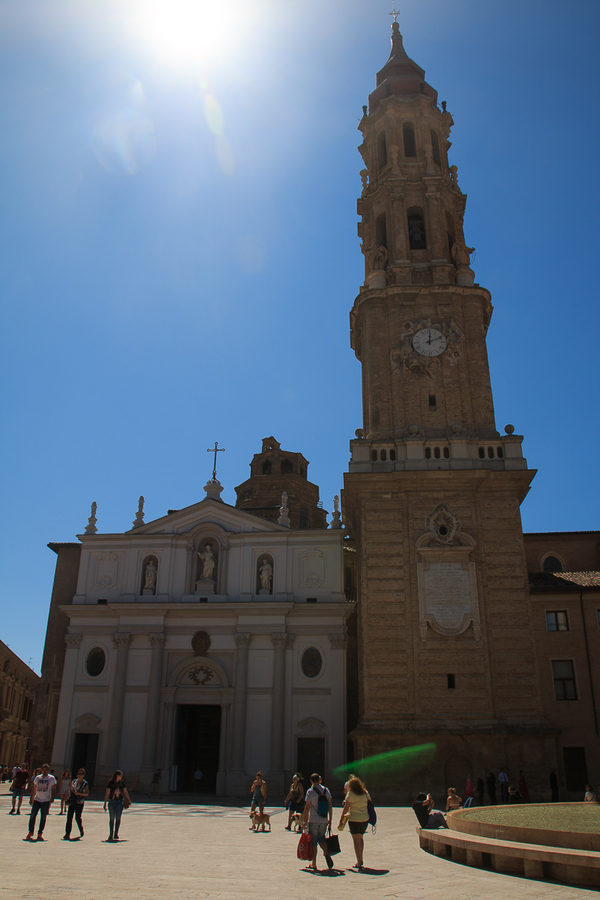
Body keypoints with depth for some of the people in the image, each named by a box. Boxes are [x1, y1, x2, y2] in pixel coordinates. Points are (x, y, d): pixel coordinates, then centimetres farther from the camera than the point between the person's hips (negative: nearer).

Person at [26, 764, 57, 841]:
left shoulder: (52, 778, 0)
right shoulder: (37, 778, 9)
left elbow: (54, 789, 1)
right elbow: (34, 789, 16)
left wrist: (52, 798, -11)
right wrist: (32, 799, 11)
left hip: (46, 801, -2)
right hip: (37, 800, 2)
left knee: (43, 817, 2)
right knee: (32, 816, -6)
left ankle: (40, 834, 11)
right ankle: (30, 833, 5)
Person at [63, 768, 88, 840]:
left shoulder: (85, 784, -2)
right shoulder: (73, 782, 12)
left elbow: (87, 793, -8)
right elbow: (71, 790, 22)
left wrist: (79, 793, -21)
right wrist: (69, 797, 9)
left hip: (79, 803, -4)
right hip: (72, 802, 4)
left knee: (78, 817, -4)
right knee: (69, 818, -4)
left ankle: (81, 831, 21)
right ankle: (67, 834, 0)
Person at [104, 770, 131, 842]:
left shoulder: (122, 783, 4)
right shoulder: (110, 783, -5)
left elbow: (125, 792, 12)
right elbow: (107, 794, -2)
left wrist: (128, 801, 12)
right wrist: (105, 803, -5)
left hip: (120, 801, 1)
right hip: (112, 802, -1)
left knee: (118, 817, -7)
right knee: (112, 818, 4)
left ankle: (116, 834, 1)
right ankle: (111, 834, 15)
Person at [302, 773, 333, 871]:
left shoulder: (310, 791, -8)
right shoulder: (326, 790, 5)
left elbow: (307, 808, -10)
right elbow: (330, 806, 7)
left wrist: (304, 822, -6)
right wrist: (330, 819, 15)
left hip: (313, 820, -4)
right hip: (324, 820, 4)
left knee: (313, 841, 6)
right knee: (321, 838, 19)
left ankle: (313, 864, 9)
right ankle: (326, 853, -7)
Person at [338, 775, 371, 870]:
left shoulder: (350, 794, -9)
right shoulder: (365, 793, 6)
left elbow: (345, 809, -10)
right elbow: (369, 804, 12)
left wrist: (341, 821, -6)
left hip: (354, 819, -6)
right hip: (365, 819, 6)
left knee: (356, 841, -2)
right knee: (360, 838, 22)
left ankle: (359, 863, -6)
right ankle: (360, 860, 28)